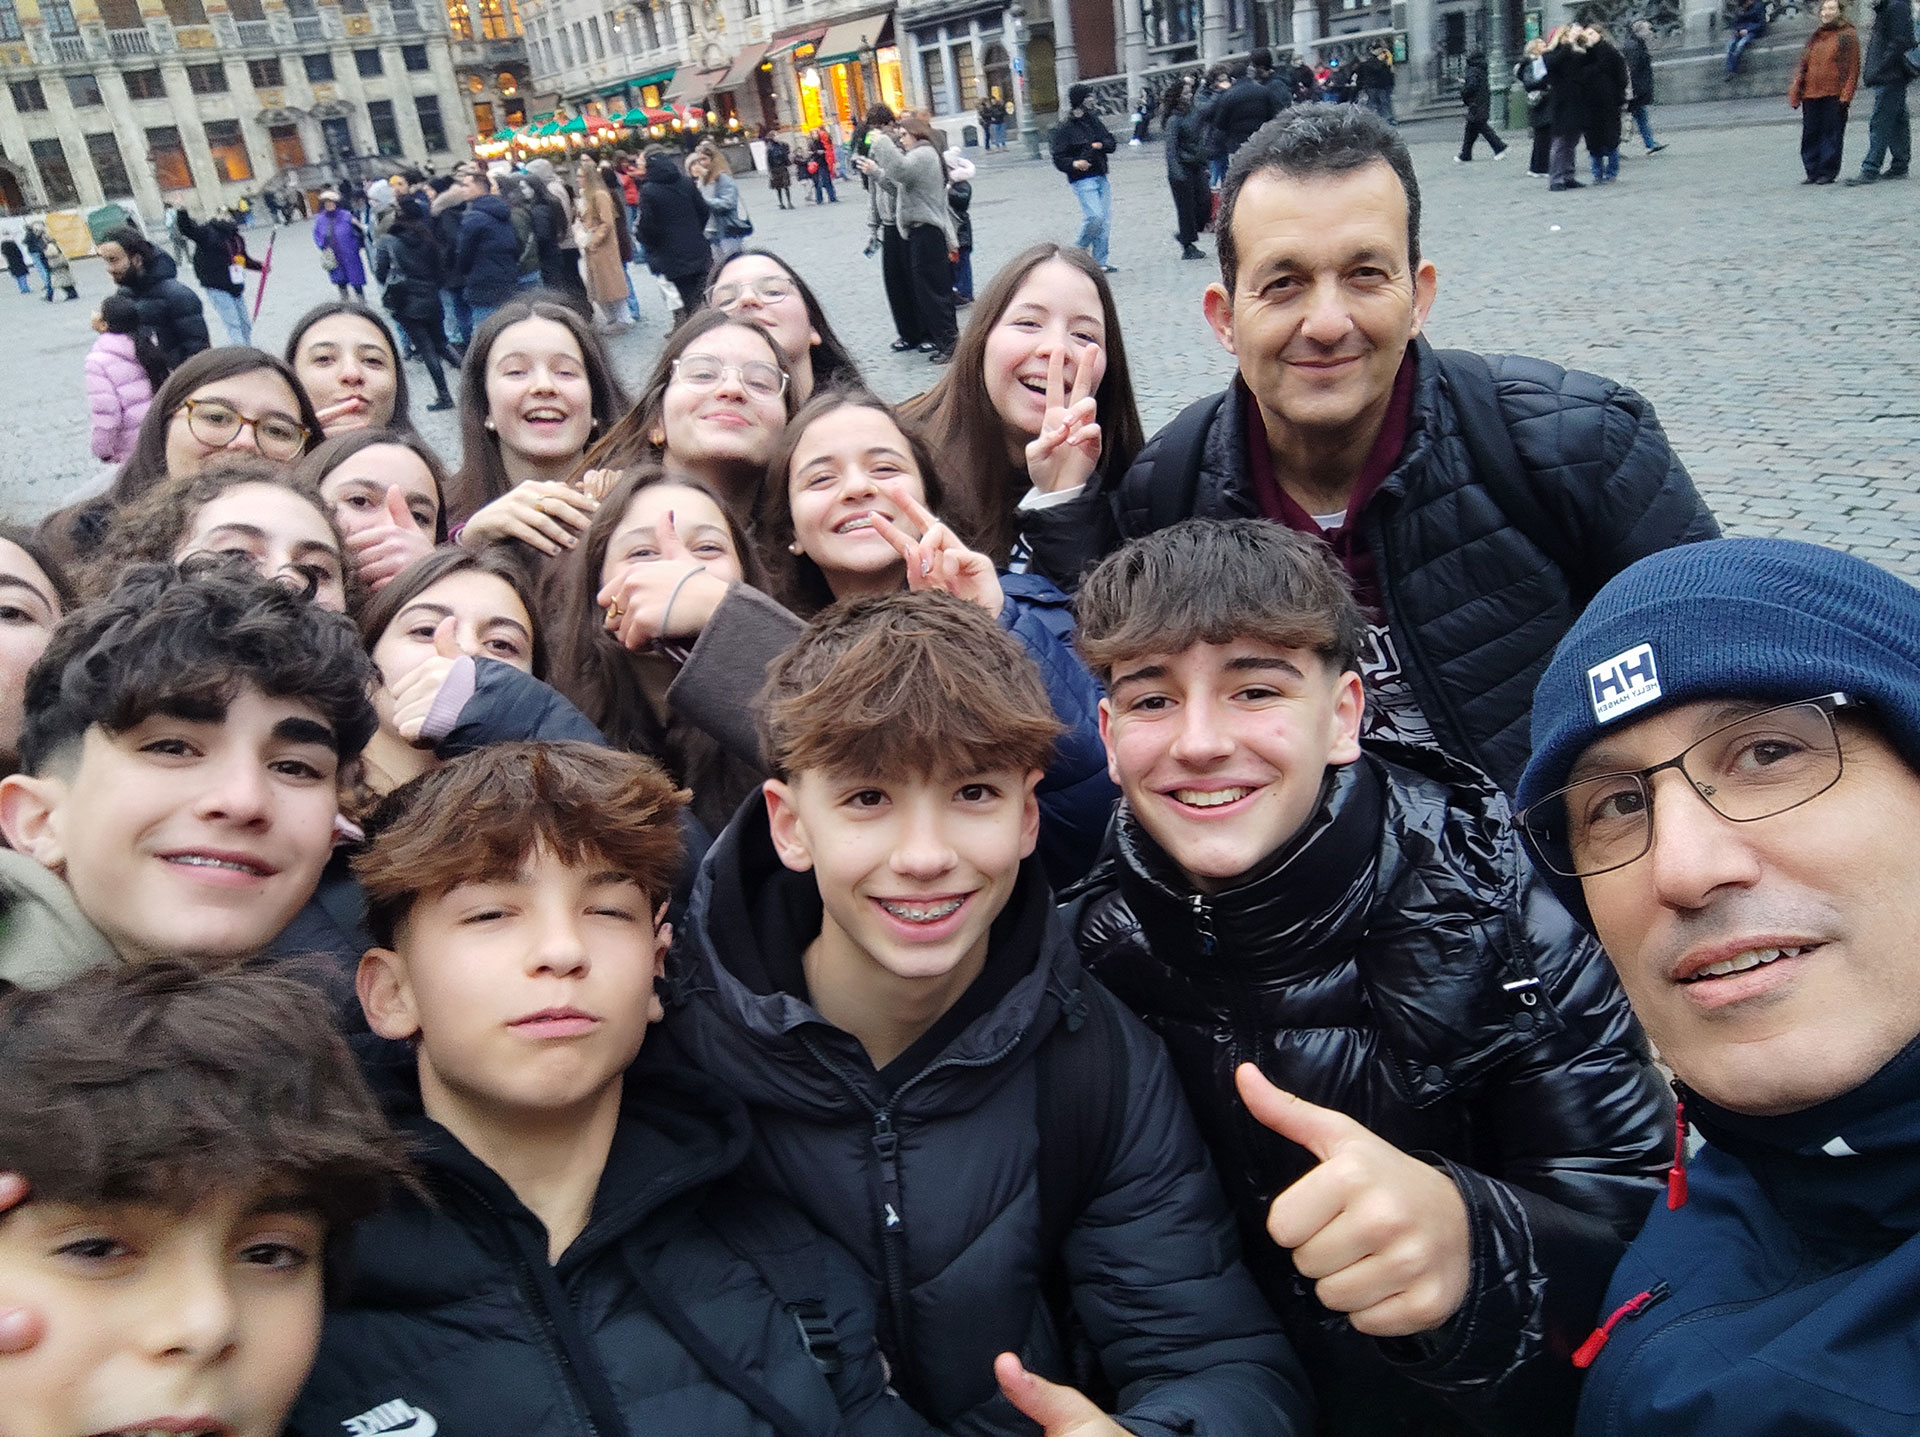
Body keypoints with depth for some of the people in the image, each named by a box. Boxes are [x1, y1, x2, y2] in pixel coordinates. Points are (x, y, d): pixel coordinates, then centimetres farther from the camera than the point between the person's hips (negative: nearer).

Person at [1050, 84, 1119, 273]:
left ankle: (1100, 262, 13)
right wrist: (1073, 164, -29)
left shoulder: (1094, 119, 11)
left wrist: (1101, 145, -7)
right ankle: (1080, 248, 6)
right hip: (1082, 180, -7)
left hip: (1101, 178, 7)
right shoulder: (1064, 128, -8)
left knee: (1105, 220, 6)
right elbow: (1059, 159, -10)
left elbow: (1111, 142, 16)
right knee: (1095, 216, -19)